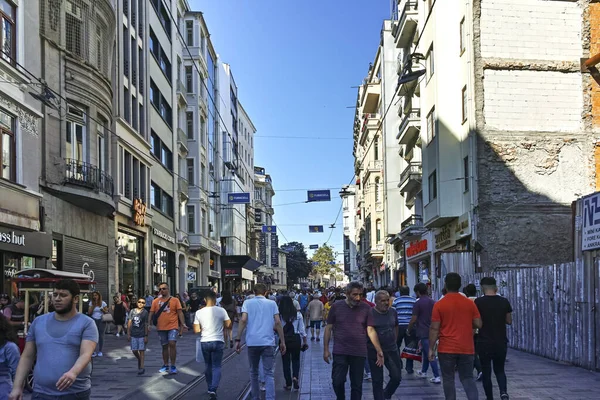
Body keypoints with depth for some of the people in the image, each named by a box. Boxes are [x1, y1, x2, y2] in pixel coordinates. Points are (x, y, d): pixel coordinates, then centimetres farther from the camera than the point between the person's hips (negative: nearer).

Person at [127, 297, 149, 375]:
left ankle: (141, 367, -1)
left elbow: (146, 325, -2)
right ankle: (139, 360, 35)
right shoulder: (132, 311, 5)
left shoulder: (145, 312, -2)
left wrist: (146, 336, -5)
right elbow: (129, 322, 7)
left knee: (141, 350, -3)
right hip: (133, 335, 3)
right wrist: (128, 334, 4)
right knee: (134, 350, 6)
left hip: (142, 335, -3)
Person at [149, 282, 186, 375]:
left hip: (172, 326, -3)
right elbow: (151, 313, 6)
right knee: (164, 346, 13)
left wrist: (182, 325, -10)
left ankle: (173, 366, -5)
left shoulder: (175, 300, 0)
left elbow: (180, 312, -2)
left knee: (172, 344, -14)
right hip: (161, 328, 3)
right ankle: (165, 365, 26)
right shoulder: (156, 301, 7)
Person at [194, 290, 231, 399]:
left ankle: (210, 388, 26)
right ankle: (213, 389, -12)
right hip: (218, 341, -2)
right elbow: (229, 325, -5)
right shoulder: (221, 311, -7)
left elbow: (196, 330, -2)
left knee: (208, 366, 18)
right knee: (216, 367, 2)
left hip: (204, 342, 2)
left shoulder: (199, 312, -2)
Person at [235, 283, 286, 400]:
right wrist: (282, 342, 4)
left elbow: (243, 320, -7)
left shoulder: (248, 302, 6)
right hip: (268, 342, -1)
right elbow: (278, 323, 0)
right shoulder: (272, 303, 7)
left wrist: (238, 340, -5)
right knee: (269, 373, -3)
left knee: (254, 372, 16)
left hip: (252, 342, 1)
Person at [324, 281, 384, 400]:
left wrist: (379, 351, -6)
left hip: (359, 353, 1)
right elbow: (328, 328, 5)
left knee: (357, 385, 6)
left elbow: (371, 330, 1)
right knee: (337, 381, -8)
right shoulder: (336, 306, -1)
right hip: (340, 352, -1)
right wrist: (326, 349, 1)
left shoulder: (366, 308, 1)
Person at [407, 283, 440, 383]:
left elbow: (414, 319, -13)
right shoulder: (433, 302, 8)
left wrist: (408, 329, 2)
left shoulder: (418, 303, -12)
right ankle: (423, 372, 34)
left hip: (423, 332, -7)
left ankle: (437, 377, -10)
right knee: (426, 352, 21)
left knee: (430, 354, -7)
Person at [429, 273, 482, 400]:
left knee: (448, 379, 8)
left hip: (447, 349, -2)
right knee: (467, 378, 11)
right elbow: (478, 324, 1)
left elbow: (434, 329, -9)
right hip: (466, 348, 3)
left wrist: (431, 348, -2)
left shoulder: (439, 305, -8)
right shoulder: (470, 303, -1)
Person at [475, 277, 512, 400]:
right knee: (500, 370, 15)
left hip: (484, 342, -3)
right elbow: (509, 321, 7)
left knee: (486, 372, 8)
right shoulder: (504, 302, -1)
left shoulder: (478, 302, -10)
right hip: (501, 342, 3)